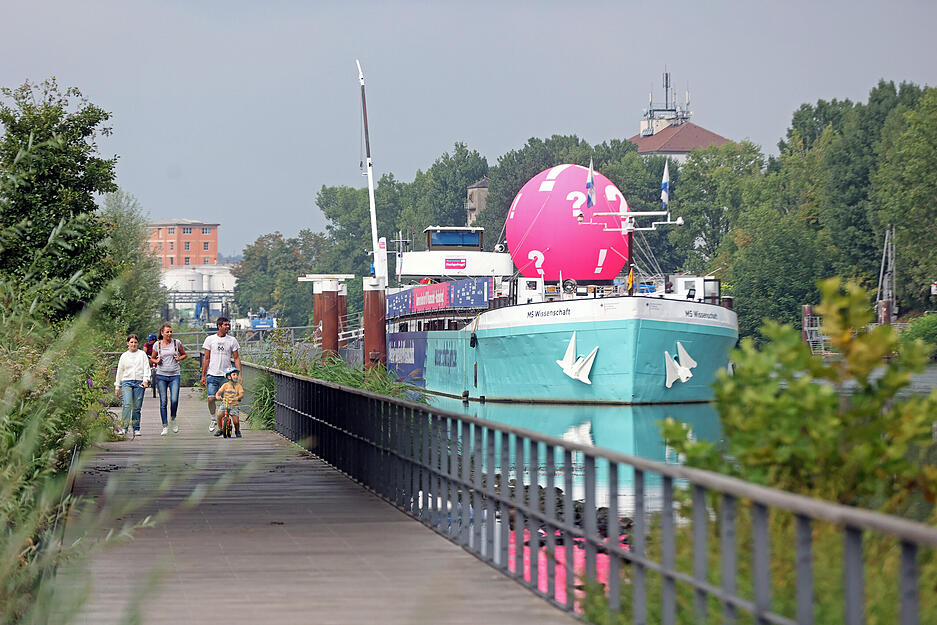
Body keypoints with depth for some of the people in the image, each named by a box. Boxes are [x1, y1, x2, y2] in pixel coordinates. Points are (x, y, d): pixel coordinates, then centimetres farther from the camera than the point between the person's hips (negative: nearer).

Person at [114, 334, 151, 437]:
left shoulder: (142, 354, 12)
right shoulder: (124, 356, 14)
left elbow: (146, 368, 6)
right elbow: (119, 371, 18)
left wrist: (145, 380, -10)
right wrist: (117, 386, 16)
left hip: (139, 382, 0)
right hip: (126, 382, 0)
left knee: (137, 407, 0)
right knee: (127, 404, -19)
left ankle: (136, 429, 8)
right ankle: (124, 427, -19)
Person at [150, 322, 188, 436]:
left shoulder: (177, 343, 3)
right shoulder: (157, 345, 4)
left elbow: (184, 354, 17)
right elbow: (152, 358, 17)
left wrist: (179, 358, -4)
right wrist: (156, 361, -5)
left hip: (175, 375, 0)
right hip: (161, 375, 0)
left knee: (174, 400, -13)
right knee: (163, 401, -2)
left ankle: (173, 419, 14)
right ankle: (165, 426, 6)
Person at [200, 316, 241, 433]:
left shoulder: (232, 340, 5)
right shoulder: (210, 339, 4)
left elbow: (236, 358, 8)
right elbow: (206, 358, 6)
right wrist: (203, 376, 2)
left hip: (227, 375, 0)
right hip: (212, 375, 0)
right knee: (211, 399, -9)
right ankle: (214, 418, 17)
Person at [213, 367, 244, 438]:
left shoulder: (238, 386, 1)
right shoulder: (225, 385, 3)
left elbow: (242, 394, -11)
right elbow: (218, 393, 0)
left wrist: (237, 397, -32)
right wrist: (218, 396, -22)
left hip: (234, 405, 0)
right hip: (225, 404, 1)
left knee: (236, 421, -13)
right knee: (219, 415, -25)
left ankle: (237, 431, 20)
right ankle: (220, 429, -1)